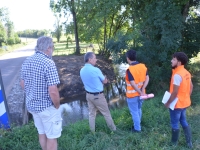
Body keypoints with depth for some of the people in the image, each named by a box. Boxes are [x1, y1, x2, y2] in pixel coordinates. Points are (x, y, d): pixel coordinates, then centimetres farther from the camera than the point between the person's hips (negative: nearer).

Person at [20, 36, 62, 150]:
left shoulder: (27, 61, 1)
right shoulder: (49, 63, -23)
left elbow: (23, 84, 10)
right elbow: (53, 91, -28)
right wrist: (57, 105, -10)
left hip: (31, 105, 8)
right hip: (47, 106, -7)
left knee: (42, 133, 24)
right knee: (52, 136, 11)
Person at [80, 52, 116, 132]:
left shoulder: (82, 71, 0)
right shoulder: (96, 70, -22)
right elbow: (105, 81, -9)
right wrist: (104, 79, 11)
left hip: (88, 95, 6)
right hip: (98, 96, -6)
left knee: (91, 114, 16)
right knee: (106, 113, 12)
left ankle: (92, 131, 26)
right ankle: (113, 128, 28)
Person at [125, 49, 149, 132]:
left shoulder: (129, 69, -23)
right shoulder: (143, 66, -3)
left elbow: (133, 84, -26)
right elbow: (147, 78, -5)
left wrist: (140, 93, -16)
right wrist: (142, 90, -11)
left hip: (132, 94, -7)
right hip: (140, 93, 7)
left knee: (134, 112, 10)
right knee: (138, 110, 24)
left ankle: (137, 128, 25)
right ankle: (137, 125, 41)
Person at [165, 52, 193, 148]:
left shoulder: (177, 75, -26)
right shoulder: (186, 73, 3)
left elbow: (175, 92, -25)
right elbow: (191, 87, 12)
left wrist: (168, 103, -14)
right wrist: (186, 97, 19)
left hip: (177, 104, -9)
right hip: (184, 103, 9)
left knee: (175, 124, 9)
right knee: (184, 122, 22)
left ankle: (174, 143, 26)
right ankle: (189, 143, 32)